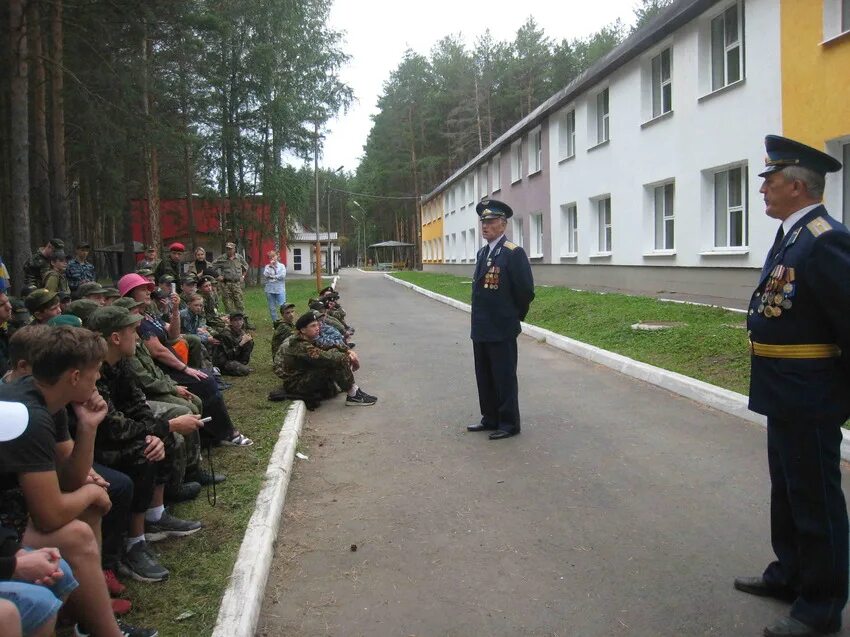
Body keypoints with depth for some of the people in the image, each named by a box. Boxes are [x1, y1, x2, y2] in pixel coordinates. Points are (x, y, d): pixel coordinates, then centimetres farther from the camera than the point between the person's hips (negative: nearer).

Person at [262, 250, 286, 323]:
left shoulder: (281, 266, 4)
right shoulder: (267, 267, 9)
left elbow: (283, 276, -9)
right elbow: (265, 275, -6)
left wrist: (272, 276, -5)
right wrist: (270, 266, -7)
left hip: (280, 289, -2)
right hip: (270, 289, 2)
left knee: (282, 306, -11)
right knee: (272, 308, 6)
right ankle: (275, 321, 16)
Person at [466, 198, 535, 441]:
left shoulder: (514, 253, -13)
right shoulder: (482, 253, 12)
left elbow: (526, 291, -13)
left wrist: (514, 318, -2)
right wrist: (480, 319, 14)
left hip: (501, 330, -8)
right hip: (481, 329, 8)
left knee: (504, 379, 2)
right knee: (484, 378, 16)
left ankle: (509, 424, 14)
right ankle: (490, 419, 29)